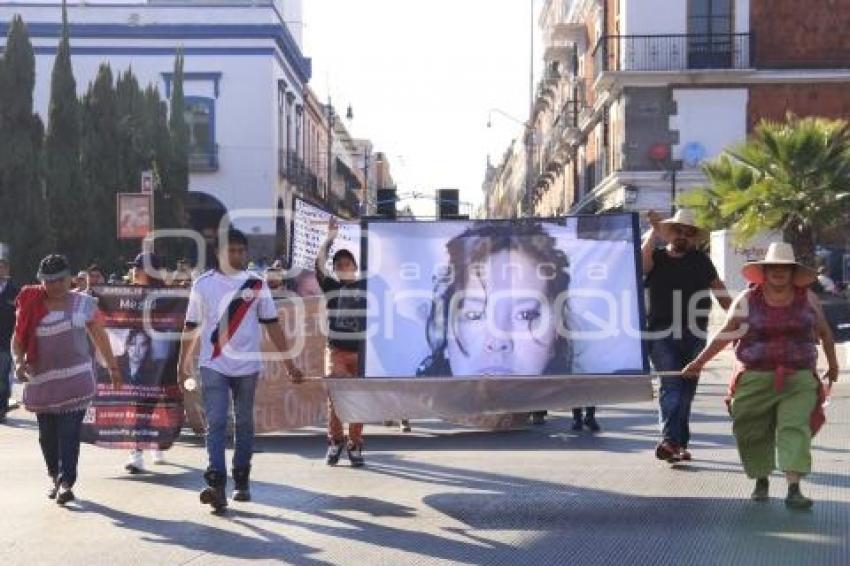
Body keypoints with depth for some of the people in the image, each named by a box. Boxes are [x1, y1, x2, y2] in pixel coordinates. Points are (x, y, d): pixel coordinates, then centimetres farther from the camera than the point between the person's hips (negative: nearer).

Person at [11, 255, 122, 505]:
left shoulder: (83, 303, 4)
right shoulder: (31, 306, 3)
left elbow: (99, 336, 11)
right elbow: (18, 338, 6)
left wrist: (112, 367, 13)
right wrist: (18, 361, -13)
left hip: (76, 379, -2)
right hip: (41, 380, 2)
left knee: (69, 433, -10)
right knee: (47, 434, 9)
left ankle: (67, 483, -10)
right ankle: (55, 477, 29)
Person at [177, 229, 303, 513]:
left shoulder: (256, 285, 3)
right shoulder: (203, 284, 2)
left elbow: (272, 325, 4)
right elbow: (191, 327, 8)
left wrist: (289, 363, 0)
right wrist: (182, 364, 7)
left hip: (247, 365, 2)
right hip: (213, 366, -1)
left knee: (244, 424, 11)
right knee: (215, 423, -12)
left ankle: (242, 481, 22)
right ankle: (216, 484, -20)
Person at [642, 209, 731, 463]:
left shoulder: (700, 260, 12)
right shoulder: (657, 258, 5)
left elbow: (718, 288, 17)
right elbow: (643, 257, -18)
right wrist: (654, 230, -19)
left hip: (693, 335, 3)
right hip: (662, 334, -3)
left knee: (687, 389, 6)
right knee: (671, 384, -16)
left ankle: (680, 443, 12)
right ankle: (670, 440, -25)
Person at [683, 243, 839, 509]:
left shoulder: (807, 298, 5)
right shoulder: (748, 300, 1)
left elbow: (824, 332, 17)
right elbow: (726, 334, 4)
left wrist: (833, 364, 24)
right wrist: (699, 362, 2)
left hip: (798, 380, 0)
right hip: (755, 379, 0)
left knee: (795, 429, -13)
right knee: (754, 433, 3)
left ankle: (794, 490, -17)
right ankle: (761, 481, 25)